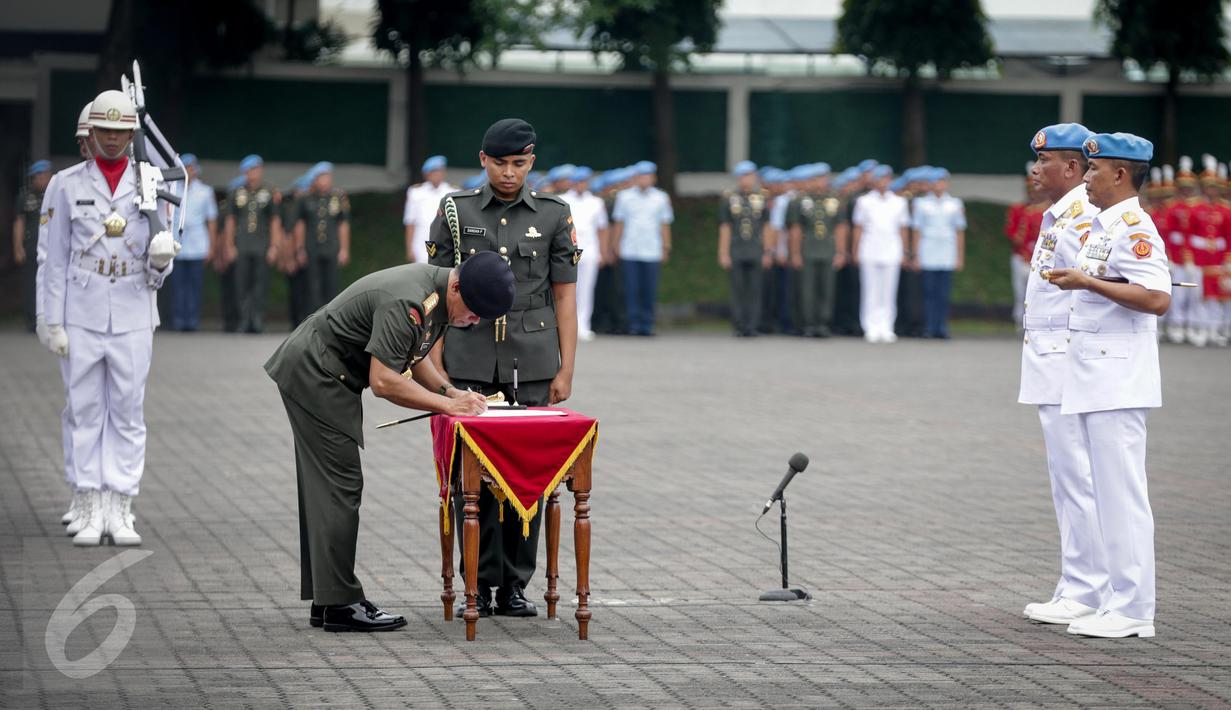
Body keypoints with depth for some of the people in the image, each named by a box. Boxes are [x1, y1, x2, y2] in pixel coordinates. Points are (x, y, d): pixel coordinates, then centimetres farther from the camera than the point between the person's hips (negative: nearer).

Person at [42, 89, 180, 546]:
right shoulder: (69, 186, 3)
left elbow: (158, 268, 7)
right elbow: (56, 260, 4)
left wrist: (160, 259, -18)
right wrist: (54, 324, -1)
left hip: (132, 318, 0)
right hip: (82, 319, 0)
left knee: (128, 416, 1)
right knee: (87, 414, 2)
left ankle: (121, 513, 5)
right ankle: (93, 513, 6)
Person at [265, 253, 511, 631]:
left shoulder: (437, 293, 3)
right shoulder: (407, 303, -28)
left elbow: (415, 357, 15)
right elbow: (383, 381, -28)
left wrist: (452, 393, -1)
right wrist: (447, 404, -21)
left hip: (314, 374, 11)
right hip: (314, 376, -11)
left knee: (326, 489, 11)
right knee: (338, 487, -10)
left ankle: (326, 601, 14)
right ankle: (340, 604, -9)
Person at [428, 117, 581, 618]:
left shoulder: (554, 215, 5)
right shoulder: (455, 212, 5)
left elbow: (565, 297, 6)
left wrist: (565, 371, 1)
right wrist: (435, 367, -1)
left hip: (532, 367, 0)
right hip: (469, 366, 0)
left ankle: (514, 585, 9)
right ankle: (480, 584, 7)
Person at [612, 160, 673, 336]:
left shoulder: (661, 198, 8)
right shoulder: (625, 197, 7)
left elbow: (665, 225, 12)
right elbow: (618, 224, 11)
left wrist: (666, 248, 8)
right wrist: (615, 247, 8)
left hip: (652, 253, 0)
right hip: (629, 252, 0)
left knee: (650, 291, 0)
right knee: (632, 290, -3)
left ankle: (647, 324, 7)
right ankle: (634, 323, 2)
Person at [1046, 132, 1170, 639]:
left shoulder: (1134, 229, -14)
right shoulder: (1100, 226, 17)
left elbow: (1158, 298, -24)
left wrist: (1087, 282, -22)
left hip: (1119, 382, -10)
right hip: (1093, 383, 10)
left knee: (1123, 494, -9)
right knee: (1108, 493, 12)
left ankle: (1133, 611, -7)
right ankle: (1120, 602, 17)